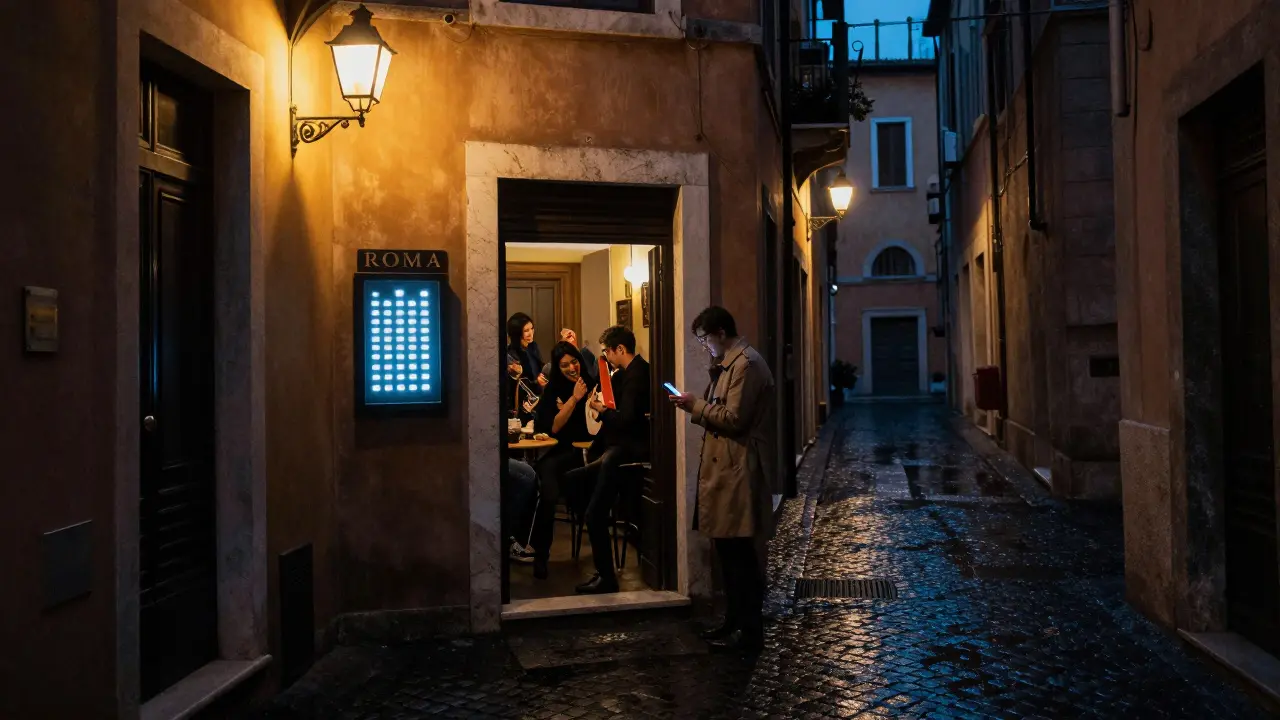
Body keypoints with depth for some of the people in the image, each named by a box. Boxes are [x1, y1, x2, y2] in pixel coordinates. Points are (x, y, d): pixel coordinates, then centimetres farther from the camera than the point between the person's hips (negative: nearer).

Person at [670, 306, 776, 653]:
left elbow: (734, 418, -20)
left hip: (740, 473, -10)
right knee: (730, 551, 15)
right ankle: (735, 622, 25)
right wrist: (696, 406, 6)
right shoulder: (731, 363, 18)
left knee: (740, 553, -4)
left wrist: (697, 405, -10)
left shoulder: (746, 364, -15)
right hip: (727, 471, 10)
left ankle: (749, 631, 5)